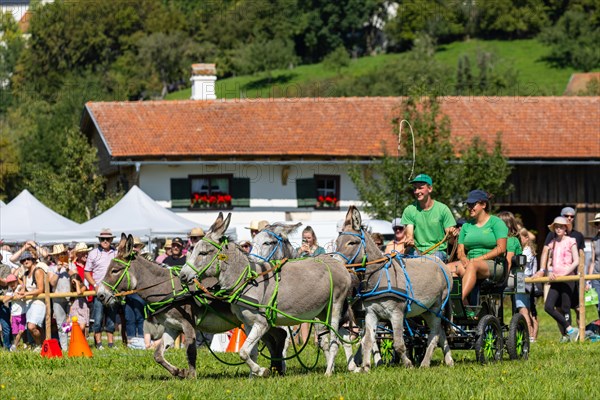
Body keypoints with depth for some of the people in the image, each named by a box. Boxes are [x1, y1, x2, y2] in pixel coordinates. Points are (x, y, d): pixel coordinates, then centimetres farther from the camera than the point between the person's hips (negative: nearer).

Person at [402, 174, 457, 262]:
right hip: (418, 251, 1)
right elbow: (409, 234, -2)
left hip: (438, 252, -1)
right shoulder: (409, 210, 7)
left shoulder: (442, 209, 2)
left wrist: (452, 234, -24)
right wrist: (409, 241, -27)